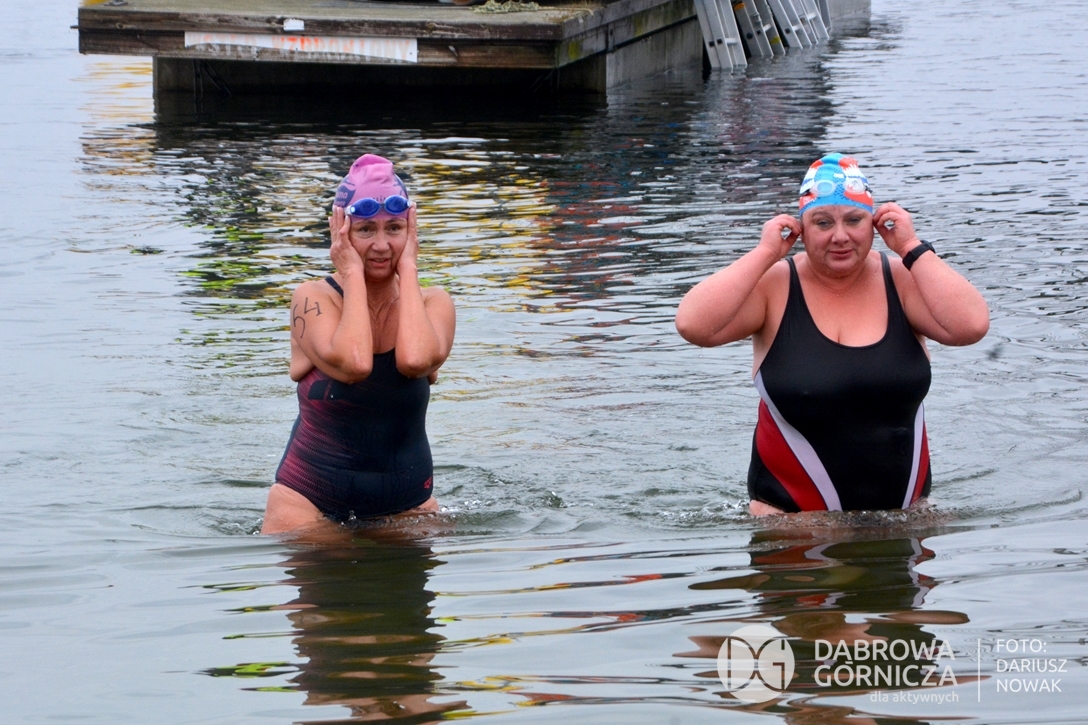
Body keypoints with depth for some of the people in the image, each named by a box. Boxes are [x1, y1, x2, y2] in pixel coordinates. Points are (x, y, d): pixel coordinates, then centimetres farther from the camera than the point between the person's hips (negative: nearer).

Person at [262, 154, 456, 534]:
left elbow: (415, 360, -23)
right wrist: (352, 273, -14)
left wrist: (407, 268, -12)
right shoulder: (314, 298, -5)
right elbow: (353, 364, -26)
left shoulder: (433, 303, 1)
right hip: (310, 500, -2)